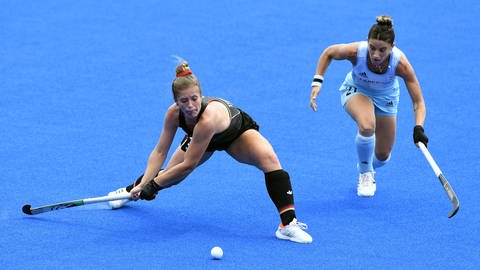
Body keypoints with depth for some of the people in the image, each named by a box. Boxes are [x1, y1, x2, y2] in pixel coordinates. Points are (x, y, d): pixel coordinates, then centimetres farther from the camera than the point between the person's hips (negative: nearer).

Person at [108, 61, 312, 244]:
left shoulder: (209, 118, -46)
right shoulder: (173, 113, -30)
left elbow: (189, 165, -39)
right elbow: (159, 152, -21)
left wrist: (153, 185, -33)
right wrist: (142, 184, -31)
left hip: (238, 133, -5)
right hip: (204, 140, 5)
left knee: (269, 159, -33)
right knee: (170, 175, 4)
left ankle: (288, 224, -34)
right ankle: (131, 191, 36)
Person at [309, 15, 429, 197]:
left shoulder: (400, 64, -36)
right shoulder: (356, 51, -36)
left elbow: (418, 102, -32)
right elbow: (328, 53, -13)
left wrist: (418, 127, -49)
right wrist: (317, 82, -21)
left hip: (385, 97, 2)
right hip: (356, 90, -2)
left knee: (382, 156, 5)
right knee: (367, 126, -35)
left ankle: (367, 166, 45)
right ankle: (365, 174, -8)